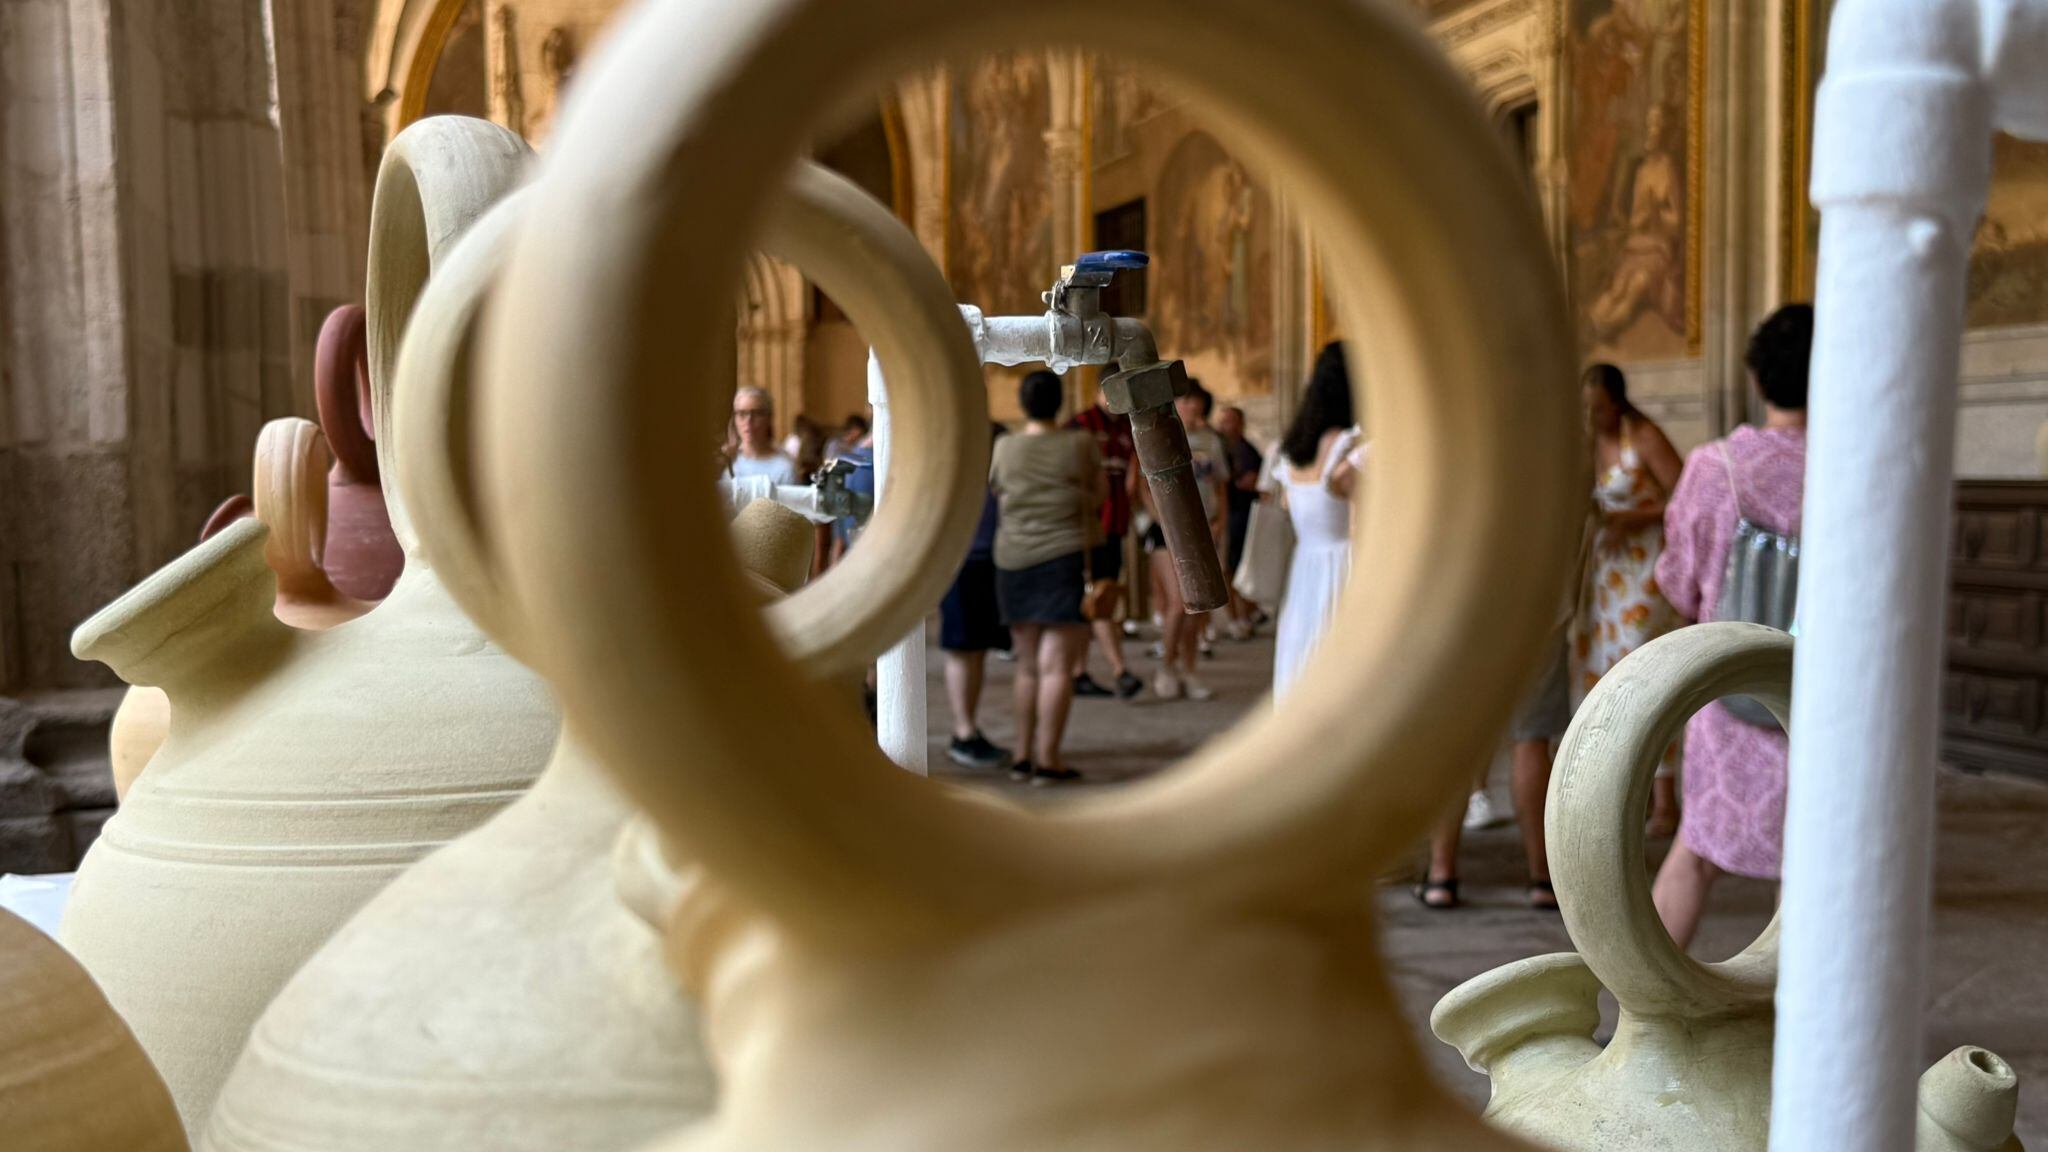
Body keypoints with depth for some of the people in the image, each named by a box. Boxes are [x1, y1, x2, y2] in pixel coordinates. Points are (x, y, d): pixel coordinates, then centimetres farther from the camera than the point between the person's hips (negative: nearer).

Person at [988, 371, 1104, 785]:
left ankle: (1023, 755, 17)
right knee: (1056, 666, -4)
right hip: (1065, 559, -4)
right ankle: (1048, 760, -6)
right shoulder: (1079, 445, -4)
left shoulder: (1004, 448, 3)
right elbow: (1097, 496, 7)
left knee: (1027, 666, 14)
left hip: (1013, 561, 4)